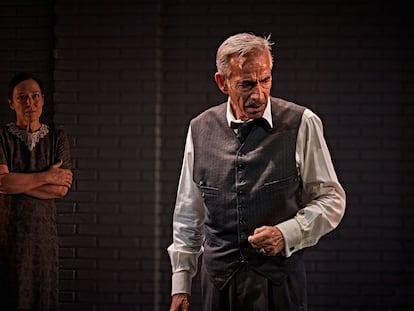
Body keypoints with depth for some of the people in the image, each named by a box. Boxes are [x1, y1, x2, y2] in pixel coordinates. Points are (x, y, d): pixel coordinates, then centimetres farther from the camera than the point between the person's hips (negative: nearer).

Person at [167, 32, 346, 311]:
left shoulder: (301, 125, -6)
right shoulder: (200, 129, 4)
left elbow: (331, 200, 0)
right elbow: (189, 212, 11)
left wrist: (286, 235, -15)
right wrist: (181, 284, 11)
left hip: (279, 284, -2)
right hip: (218, 282, 2)